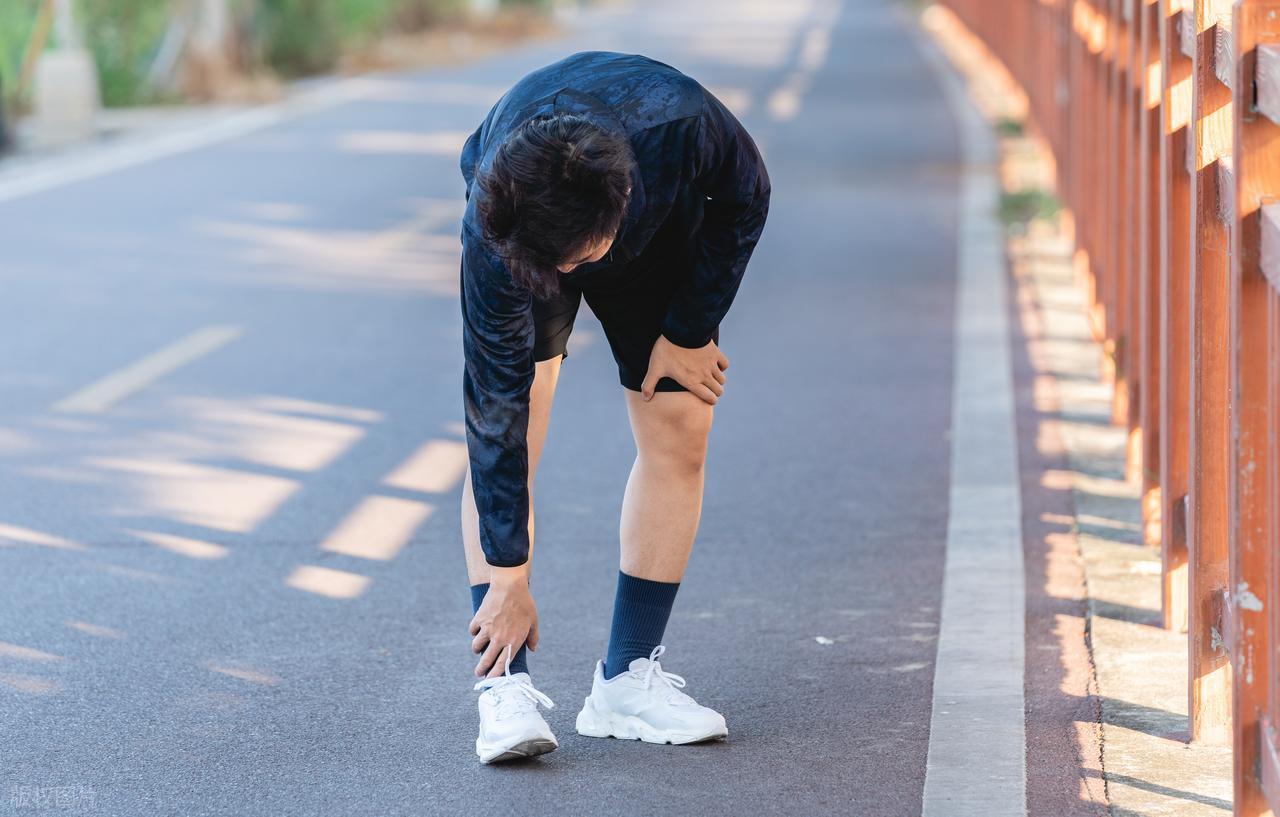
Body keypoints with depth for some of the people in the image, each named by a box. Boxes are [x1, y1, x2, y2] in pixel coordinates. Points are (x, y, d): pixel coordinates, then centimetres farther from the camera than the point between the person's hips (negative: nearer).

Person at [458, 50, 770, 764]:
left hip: (660, 232, 2)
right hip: (522, 218, -2)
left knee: (679, 435, -6)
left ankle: (629, 680, -1)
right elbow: (497, 413, -34)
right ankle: (504, 684, -20)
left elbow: (745, 197, -17)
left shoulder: (681, 125, -43)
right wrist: (508, 576, -30)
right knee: (505, 433, -20)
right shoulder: (490, 237, -41)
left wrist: (691, 330, -13)